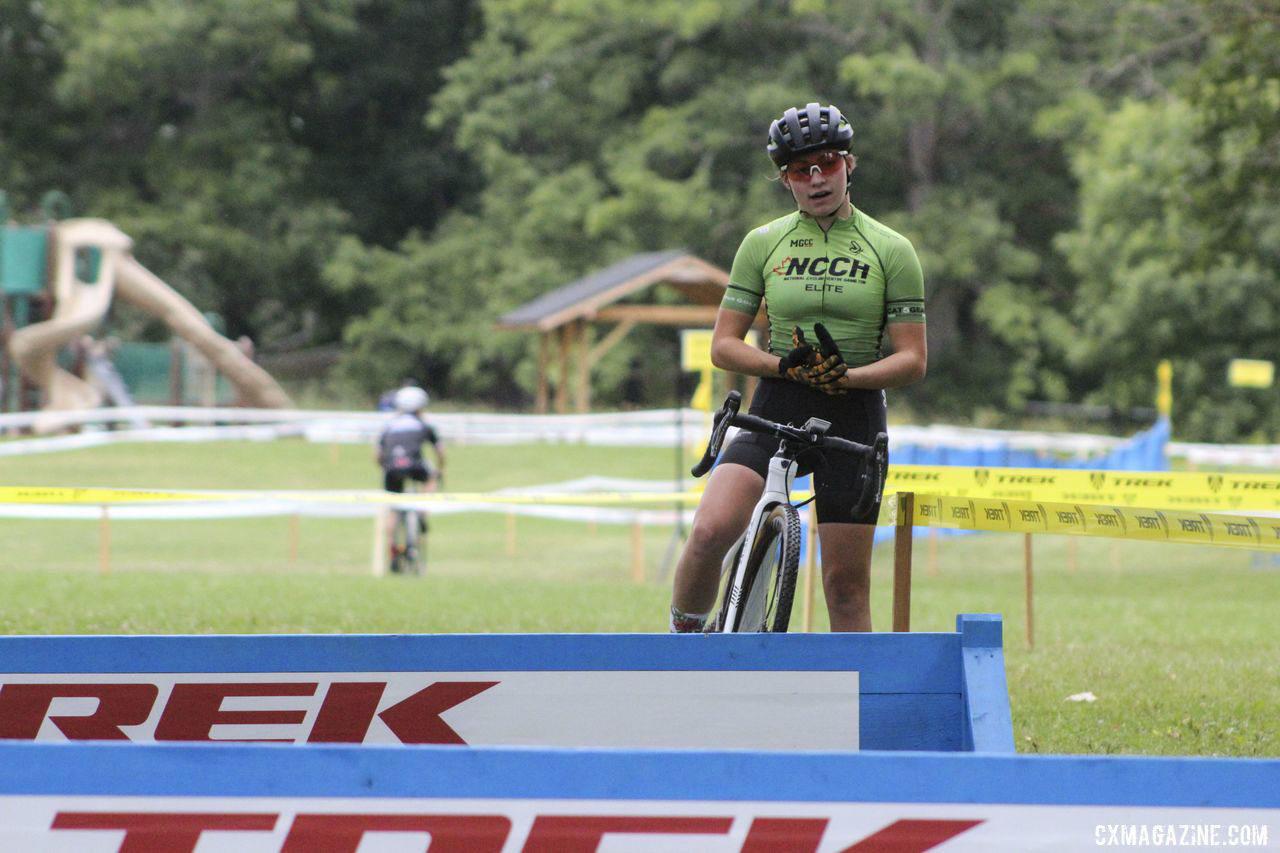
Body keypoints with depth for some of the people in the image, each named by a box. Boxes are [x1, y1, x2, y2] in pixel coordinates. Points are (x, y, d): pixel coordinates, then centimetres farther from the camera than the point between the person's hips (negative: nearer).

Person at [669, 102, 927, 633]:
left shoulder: (890, 250, 2)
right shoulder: (763, 244, 6)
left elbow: (912, 360, 0)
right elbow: (724, 345, 4)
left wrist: (846, 376, -18)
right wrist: (786, 366, -15)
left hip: (854, 416, 0)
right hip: (775, 410, 0)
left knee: (846, 584, 0)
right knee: (711, 532, -23)